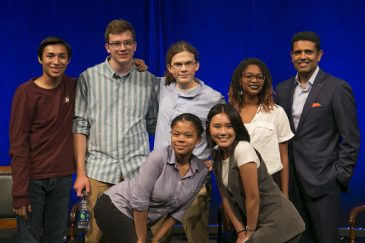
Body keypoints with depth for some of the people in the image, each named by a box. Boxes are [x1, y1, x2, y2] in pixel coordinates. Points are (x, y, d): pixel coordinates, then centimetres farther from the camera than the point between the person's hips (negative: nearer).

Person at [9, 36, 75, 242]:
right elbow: (18, 145, -10)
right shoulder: (26, 93, -8)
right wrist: (20, 193, -16)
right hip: (33, 179, -4)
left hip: (63, 178, 4)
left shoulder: (74, 87, 5)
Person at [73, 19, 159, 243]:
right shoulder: (89, 78, 3)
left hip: (138, 169, 1)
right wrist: (80, 172, -2)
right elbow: (80, 126, 2)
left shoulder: (149, 81, 7)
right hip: (99, 170, -1)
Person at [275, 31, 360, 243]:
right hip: (290, 179, 5)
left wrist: (340, 176, -10)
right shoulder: (283, 89, 10)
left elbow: (351, 139, -7)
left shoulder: (337, 88, -7)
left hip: (322, 180, -5)